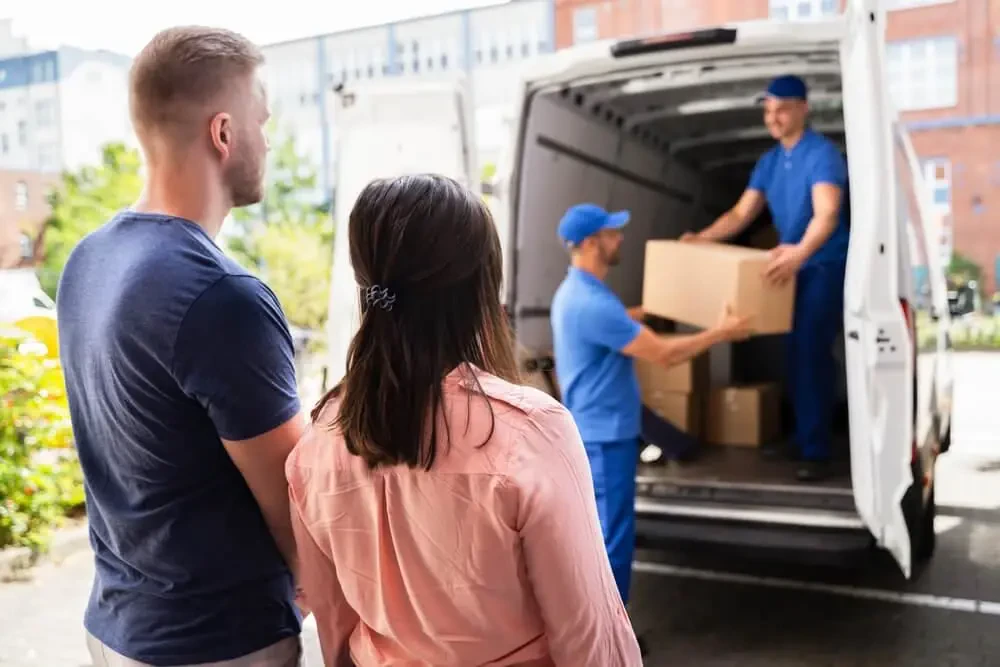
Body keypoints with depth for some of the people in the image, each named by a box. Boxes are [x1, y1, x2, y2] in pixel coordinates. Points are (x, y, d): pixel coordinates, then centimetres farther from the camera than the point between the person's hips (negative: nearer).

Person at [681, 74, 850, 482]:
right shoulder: (768, 162, 9)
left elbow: (827, 214, -30)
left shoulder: (822, 154, -16)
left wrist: (800, 252, -48)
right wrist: (702, 238, -5)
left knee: (811, 354, -12)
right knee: (793, 353, 12)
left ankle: (816, 452, -5)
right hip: (792, 266, 8)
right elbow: (741, 213, 10)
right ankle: (800, 437, 24)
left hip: (825, 266, -8)